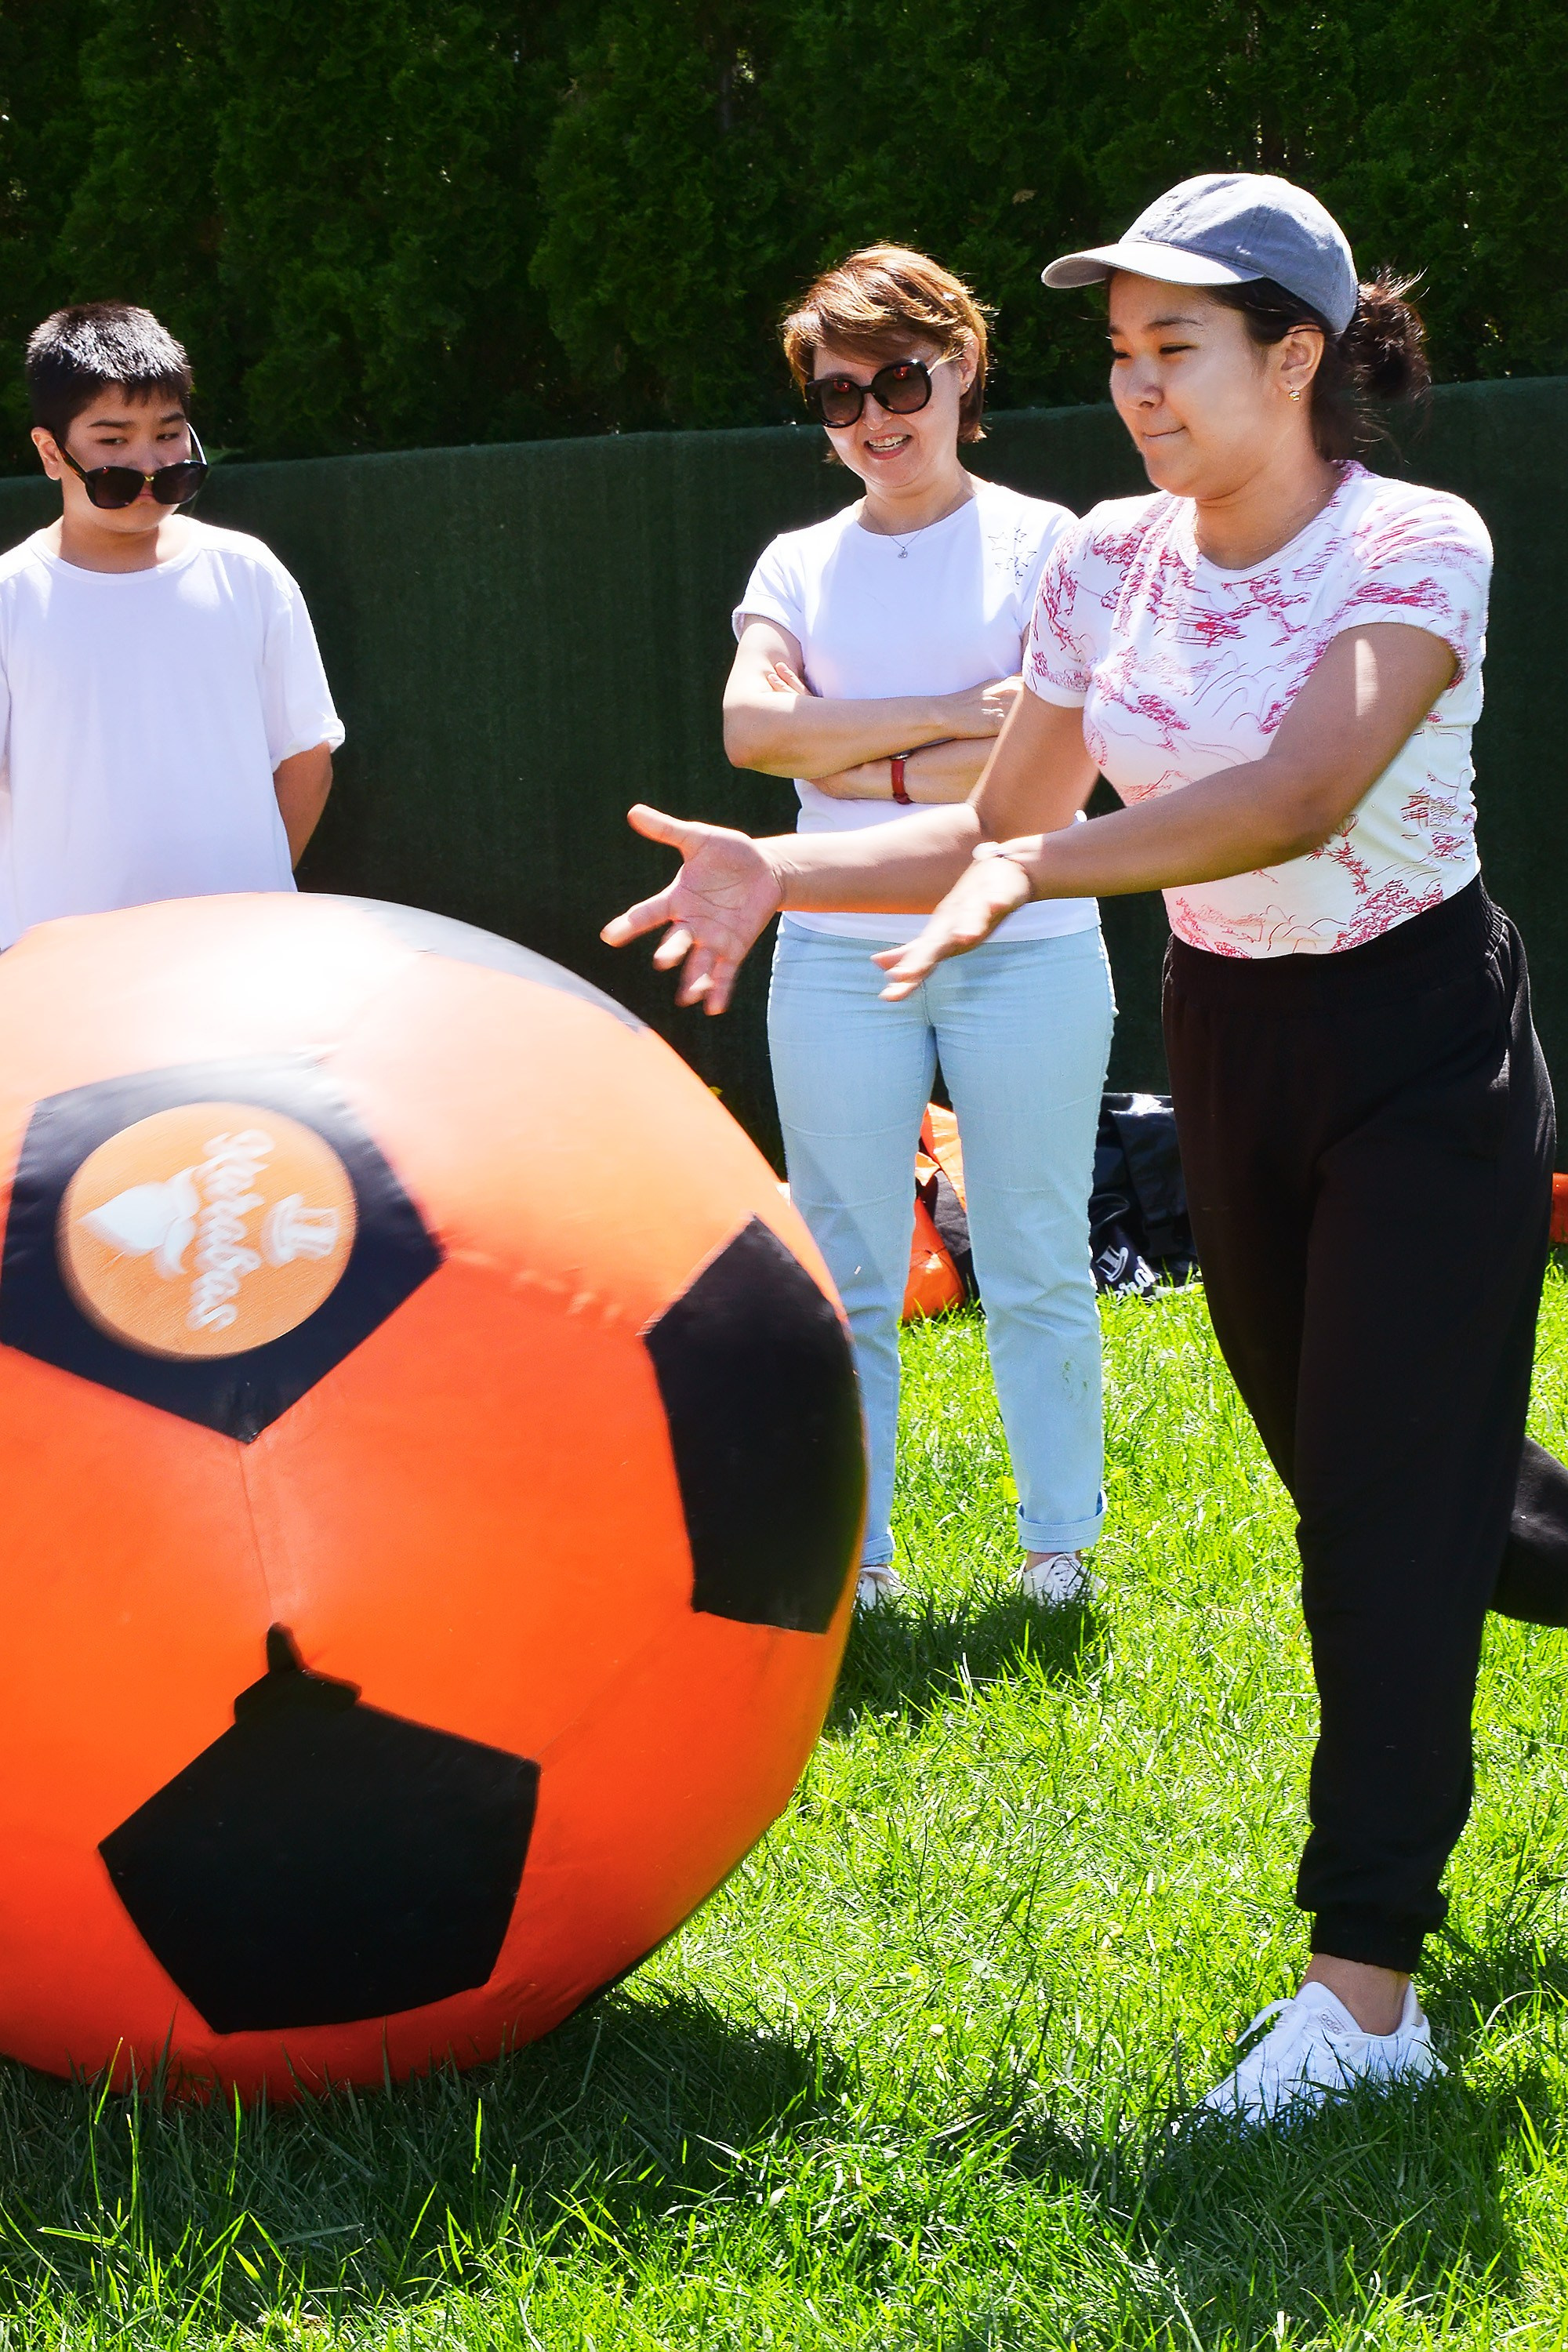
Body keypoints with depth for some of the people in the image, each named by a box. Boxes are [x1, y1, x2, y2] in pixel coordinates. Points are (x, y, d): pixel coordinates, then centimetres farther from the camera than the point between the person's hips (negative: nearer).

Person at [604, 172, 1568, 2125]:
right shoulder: (1111, 560, -1)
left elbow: (1308, 792, -36)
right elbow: (993, 834, 1)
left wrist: (1044, 866, -49)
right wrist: (779, 871, -16)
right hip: (1224, 1042, 6)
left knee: (1387, 1509, -10)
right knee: (1347, 1474, 15)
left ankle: (1366, 1987, -8)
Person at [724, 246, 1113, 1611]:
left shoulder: (1042, 543, 2)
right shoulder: (800, 564, 11)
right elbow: (751, 725, -6)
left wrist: (857, 765, -6)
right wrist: (950, 714, -12)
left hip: (1024, 948, -3)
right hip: (839, 956, 3)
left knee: (1036, 1268, 3)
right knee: (845, 1277, 4)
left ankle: (1062, 1548, 15)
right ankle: (851, 1558, 12)